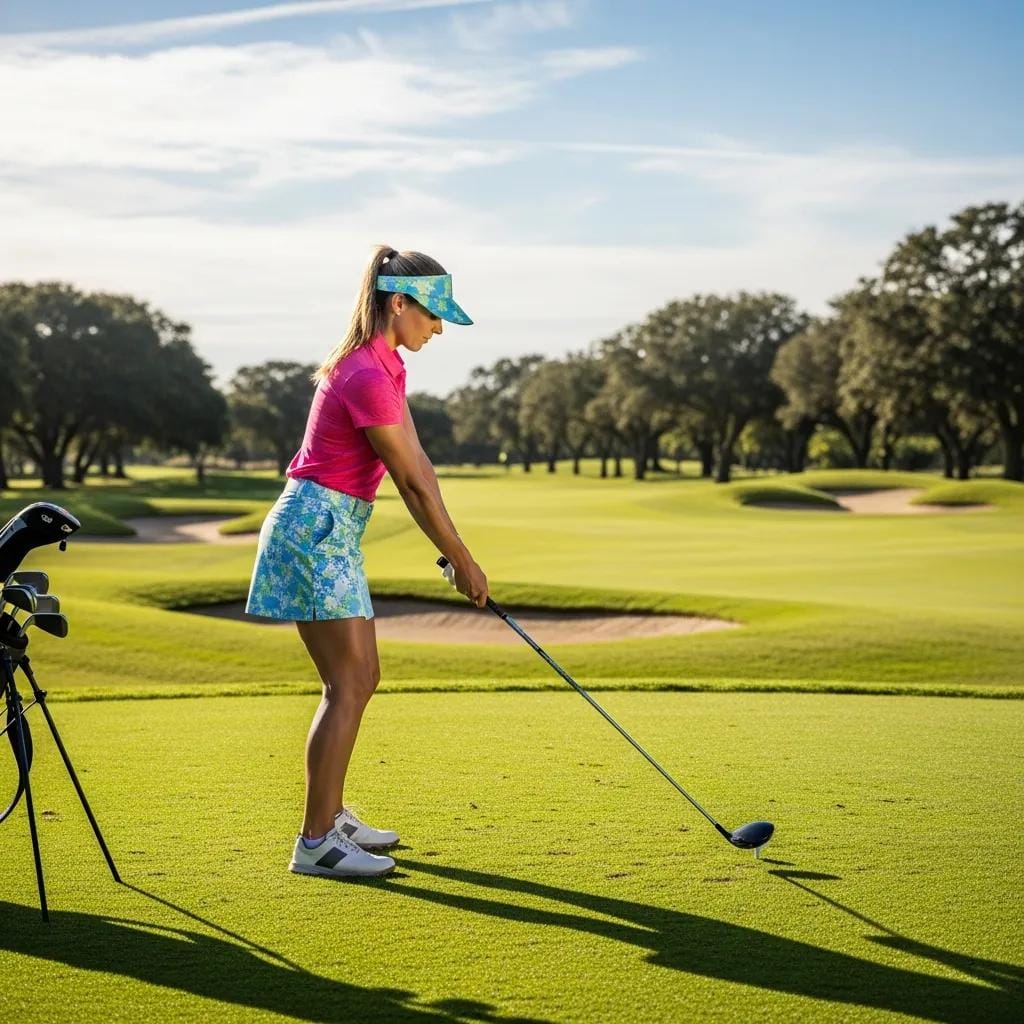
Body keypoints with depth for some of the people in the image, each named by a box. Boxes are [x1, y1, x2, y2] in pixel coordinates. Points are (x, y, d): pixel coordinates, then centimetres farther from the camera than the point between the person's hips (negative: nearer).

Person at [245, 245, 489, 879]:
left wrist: (451, 552, 5)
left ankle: (332, 814, 27)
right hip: (316, 529, -10)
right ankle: (316, 843, -2)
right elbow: (413, 481, -16)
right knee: (349, 685, -7)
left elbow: (416, 464, 9)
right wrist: (462, 560, -8)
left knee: (361, 677, 15)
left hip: (334, 531, 10)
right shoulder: (367, 377, -21)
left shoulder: (386, 366, 11)